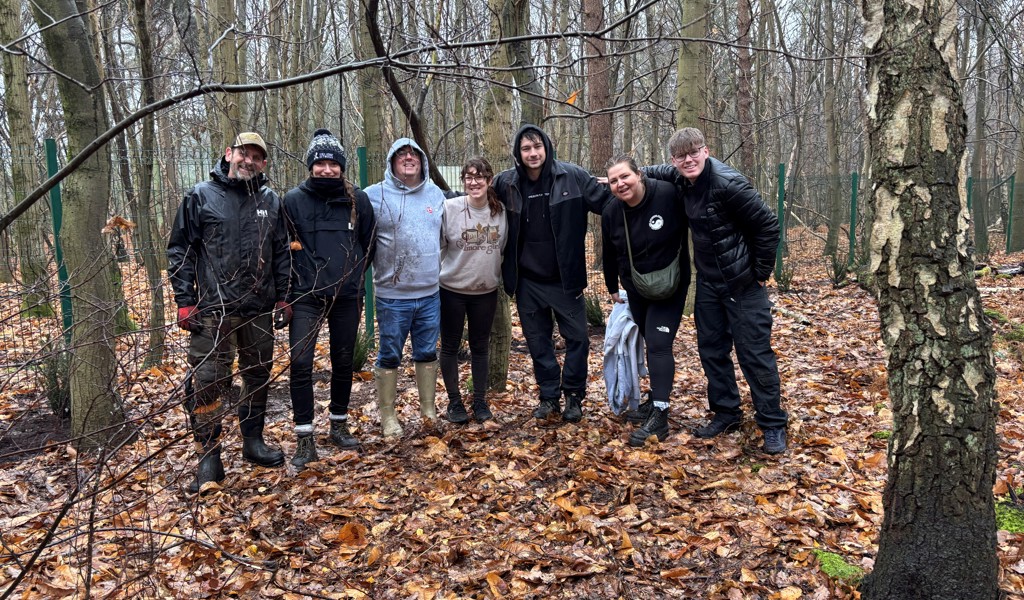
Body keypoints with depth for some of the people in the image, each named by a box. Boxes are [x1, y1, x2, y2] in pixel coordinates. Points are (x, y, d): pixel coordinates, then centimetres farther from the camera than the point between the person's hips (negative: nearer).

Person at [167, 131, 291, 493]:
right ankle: (209, 459, 5)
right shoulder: (201, 197, -1)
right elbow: (180, 251, -1)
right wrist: (185, 302, -6)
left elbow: (281, 253, 14)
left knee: (258, 376, 13)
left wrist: (282, 298, 9)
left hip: (260, 309, 4)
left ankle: (253, 442, 29)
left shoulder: (271, 201, 9)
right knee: (207, 382, -5)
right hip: (213, 310, -4)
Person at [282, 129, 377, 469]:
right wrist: (293, 283, 1)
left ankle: (339, 425, 30)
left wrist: (354, 275, 5)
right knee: (301, 364, -8)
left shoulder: (357, 200, 1)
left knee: (343, 362, 12)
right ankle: (305, 439, 3)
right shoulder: (294, 200, -2)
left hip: (347, 297, 2)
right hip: (306, 298, -1)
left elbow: (369, 244, 10)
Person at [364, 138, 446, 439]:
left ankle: (428, 408, 28)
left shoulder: (436, 194, 9)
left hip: (430, 293, 4)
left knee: (428, 352, 14)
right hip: (392, 295, -4)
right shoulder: (375, 196, -6)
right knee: (390, 355, 6)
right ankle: (387, 414, 20)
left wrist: (441, 271, 20)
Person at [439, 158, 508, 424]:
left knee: (480, 347, 12)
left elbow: (504, 247, 8)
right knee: (450, 346, 8)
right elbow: (436, 247, -6)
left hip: (486, 291, 2)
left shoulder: (501, 211, -5)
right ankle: (454, 401, 22)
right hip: (452, 290, -2)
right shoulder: (449, 208, -12)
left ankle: (480, 400, 24)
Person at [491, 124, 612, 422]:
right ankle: (549, 396, 27)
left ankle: (573, 395, 25)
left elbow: (607, 201, -7)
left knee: (577, 337, 6)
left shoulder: (572, 176, -11)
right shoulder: (505, 183, -4)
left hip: (565, 278, -2)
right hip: (528, 280, 2)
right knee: (538, 341, 12)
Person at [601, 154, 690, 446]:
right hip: (635, 290, 5)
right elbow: (609, 254, 8)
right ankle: (657, 398, 33)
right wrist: (612, 288, 18)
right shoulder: (611, 213, -7)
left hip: (669, 287, -5)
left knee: (658, 344, -13)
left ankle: (659, 417, -12)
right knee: (650, 343, 16)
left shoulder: (669, 194, -24)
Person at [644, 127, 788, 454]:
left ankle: (773, 425, 10)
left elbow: (768, 226, -19)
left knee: (754, 353, -2)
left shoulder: (728, 183, -23)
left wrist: (760, 273, -12)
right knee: (711, 350, 13)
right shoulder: (682, 178, 0)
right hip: (708, 282, 8)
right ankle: (726, 414, 27)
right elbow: (660, 171, 25)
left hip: (742, 283, -7)